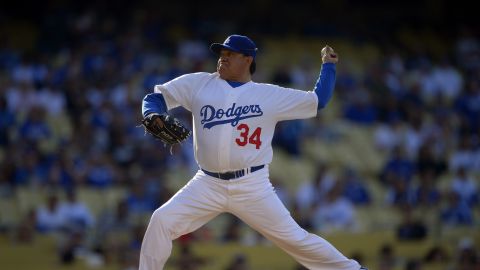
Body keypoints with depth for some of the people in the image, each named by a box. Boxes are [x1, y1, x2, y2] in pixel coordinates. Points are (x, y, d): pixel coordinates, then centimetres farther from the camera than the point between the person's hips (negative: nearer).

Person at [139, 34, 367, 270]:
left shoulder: (270, 95, 5)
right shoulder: (199, 84, 7)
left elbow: (318, 101, 11)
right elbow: (156, 97, 7)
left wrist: (328, 65, 11)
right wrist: (152, 116, -13)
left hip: (252, 187, -2)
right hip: (208, 185, 2)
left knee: (294, 239, -2)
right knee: (161, 221, -13)